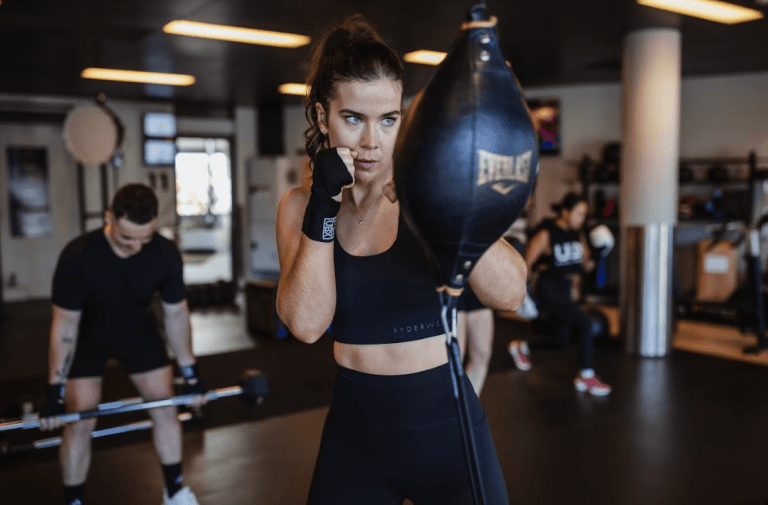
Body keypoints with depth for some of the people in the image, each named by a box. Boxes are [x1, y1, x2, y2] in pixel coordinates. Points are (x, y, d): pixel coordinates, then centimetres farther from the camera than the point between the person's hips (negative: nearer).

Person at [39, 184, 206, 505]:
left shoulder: (166, 254, -26)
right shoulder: (77, 256, -33)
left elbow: (176, 313, -11)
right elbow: (65, 323, -22)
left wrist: (190, 373, -6)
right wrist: (54, 391, -19)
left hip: (139, 331, 2)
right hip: (87, 337, -2)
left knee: (166, 408, 1)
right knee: (80, 422, -8)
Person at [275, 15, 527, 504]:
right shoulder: (300, 206, -3)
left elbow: (510, 294, -21)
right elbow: (306, 324, -16)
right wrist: (324, 207, -21)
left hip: (444, 423, -1)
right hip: (355, 427, 2)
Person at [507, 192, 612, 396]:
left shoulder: (578, 235, 4)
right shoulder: (547, 234, -14)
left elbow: (585, 264, 12)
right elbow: (527, 263, -10)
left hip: (567, 291, 8)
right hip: (548, 291, -8)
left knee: (560, 341, 18)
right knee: (585, 322, -22)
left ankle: (520, 347, 44)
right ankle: (585, 376, -9)